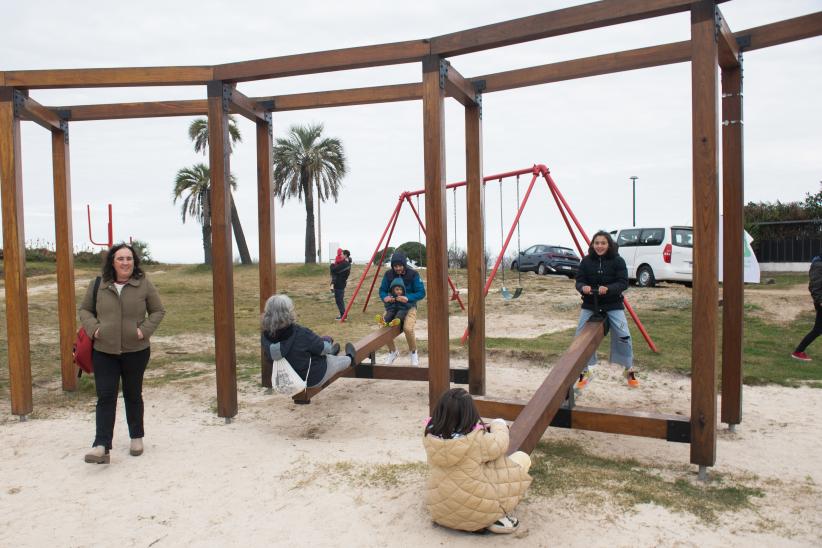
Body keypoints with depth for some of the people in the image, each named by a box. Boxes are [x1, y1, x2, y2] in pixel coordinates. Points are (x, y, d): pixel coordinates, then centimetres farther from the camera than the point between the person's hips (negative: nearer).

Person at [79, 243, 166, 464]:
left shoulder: (143, 284, -3)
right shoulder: (98, 285, 0)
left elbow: (158, 311, 5)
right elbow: (85, 310, 12)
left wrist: (145, 329, -10)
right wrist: (93, 328, -5)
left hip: (136, 351, 0)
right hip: (103, 351, 1)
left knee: (133, 395, 14)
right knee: (105, 397, -4)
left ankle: (136, 437, 30)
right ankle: (102, 447, -5)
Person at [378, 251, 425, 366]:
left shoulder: (413, 274, -13)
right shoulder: (388, 274, -5)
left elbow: (421, 293, -14)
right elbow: (382, 290, 1)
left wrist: (408, 298, -30)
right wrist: (385, 297, -23)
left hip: (409, 306, -3)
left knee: (408, 328, -30)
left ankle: (413, 352, 2)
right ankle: (393, 351, 14)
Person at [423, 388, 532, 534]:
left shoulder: (429, 436, -12)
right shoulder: (477, 440, -27)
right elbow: (500, 444, -6)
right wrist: (499, 425, 14)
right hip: (475, 512, -6)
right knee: (522, 458, 4)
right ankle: (498, 518, 2)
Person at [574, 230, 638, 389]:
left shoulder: (618, 261, -6)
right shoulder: (586, 261, 0)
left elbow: (623, 283, -10)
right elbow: (579, 281, -2)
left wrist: (608, 289, -29)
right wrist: (583, 287, -26)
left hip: (613, 305, -2)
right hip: (590, 305, 2)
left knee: (623, 336, -11)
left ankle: (629, 370, 13)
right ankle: (585, 371, 14)